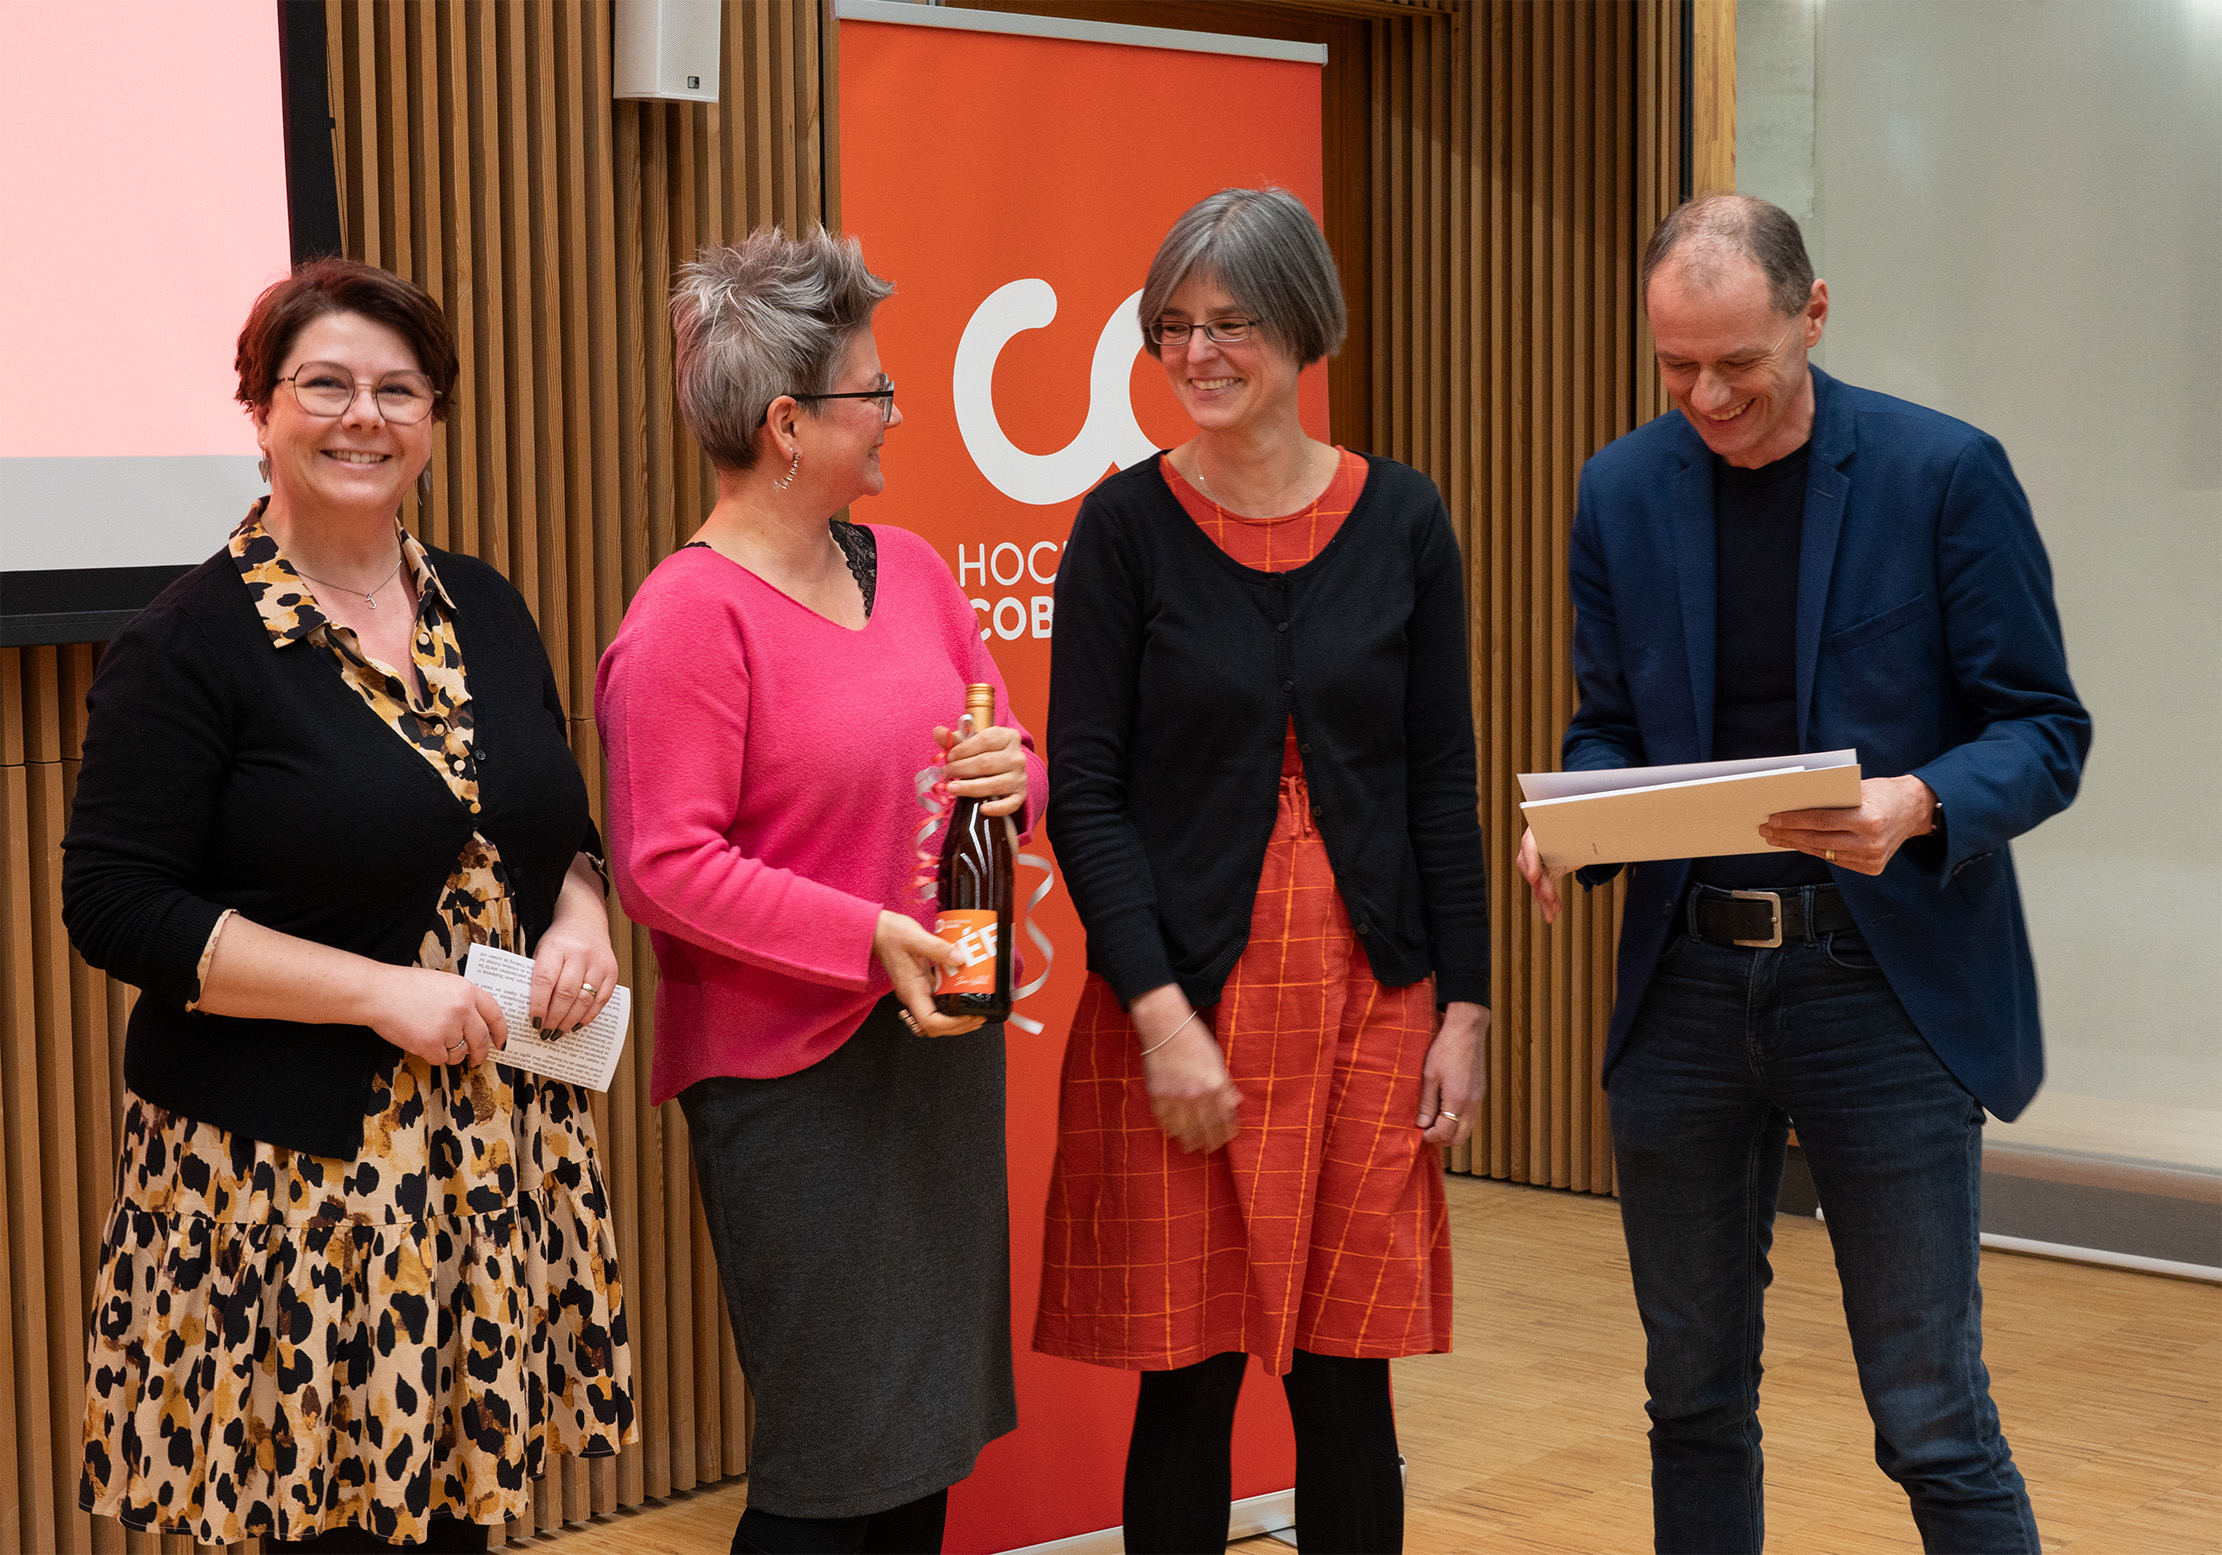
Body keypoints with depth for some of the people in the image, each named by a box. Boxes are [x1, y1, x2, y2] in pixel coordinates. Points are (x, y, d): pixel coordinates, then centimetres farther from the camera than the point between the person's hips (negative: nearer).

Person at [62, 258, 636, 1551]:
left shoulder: (487, 611, 11)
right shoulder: (193, 643, -8)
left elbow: (559, 820, 22)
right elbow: (115, 907, -12)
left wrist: (582, 921, -2)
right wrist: (381, 990, -17)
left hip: (500, 1144, 5)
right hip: (289, 1168, -5)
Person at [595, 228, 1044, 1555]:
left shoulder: (910, 569, 9)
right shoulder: (690, 615, -13)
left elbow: (1005, 754, 16)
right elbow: (665, 868, -19)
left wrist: (1013, 779, -7)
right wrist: (871, 940, -22)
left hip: (943, 1045, 7)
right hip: (791, 1071, -7)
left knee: (929, 1432, 14)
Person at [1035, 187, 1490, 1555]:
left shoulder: (1401, 520, 4)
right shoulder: (1128, 527, -2)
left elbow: (1443, 778, 7)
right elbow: (1085, 790, -4)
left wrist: (1463, 1007, 3)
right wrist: (1162, 1014, -13)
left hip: (1367, 996, 2)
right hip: (1181, 997, -1)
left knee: (1347, 1379, 7)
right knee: (1187, 1379, 3)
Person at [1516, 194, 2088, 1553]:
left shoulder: (1945, 473, -6)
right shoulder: (1622, 493, 6)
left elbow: (2043, 730, -5)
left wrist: (1918, 807, -25)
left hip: (1885, 985, -4)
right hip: (1687, 983, 4)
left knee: (1935, 1424, -1)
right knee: (1695, 1404, 13)